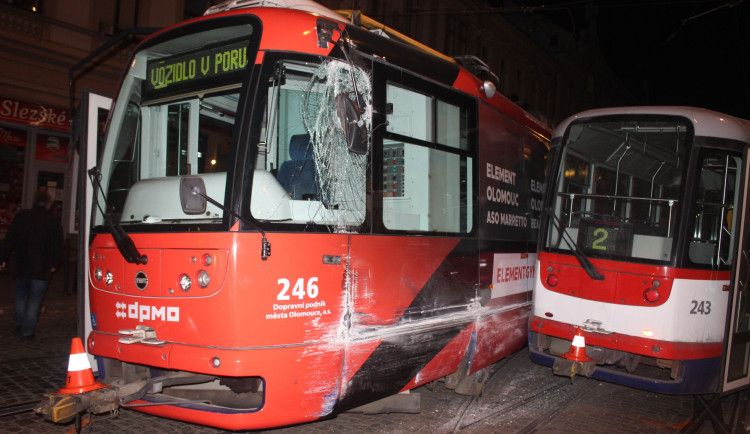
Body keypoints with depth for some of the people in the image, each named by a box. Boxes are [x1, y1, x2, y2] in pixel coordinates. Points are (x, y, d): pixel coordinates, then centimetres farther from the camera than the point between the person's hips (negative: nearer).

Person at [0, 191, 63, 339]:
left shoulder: (21, 217, 2)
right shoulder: (53, 222, -2)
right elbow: (57, 247, 1)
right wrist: (54, 264, 12)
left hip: (21, 265, 2)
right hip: (42, 267, -2)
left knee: (21, 294, 21)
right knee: (36, 298, 3)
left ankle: (19, 323, 27)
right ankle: (27, 330, 1)